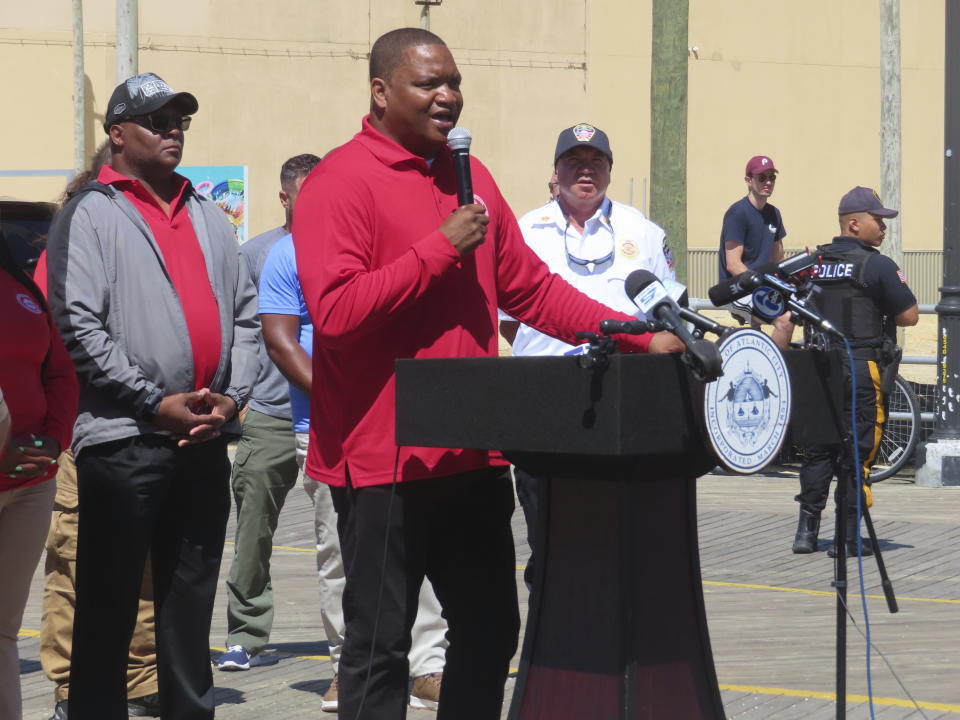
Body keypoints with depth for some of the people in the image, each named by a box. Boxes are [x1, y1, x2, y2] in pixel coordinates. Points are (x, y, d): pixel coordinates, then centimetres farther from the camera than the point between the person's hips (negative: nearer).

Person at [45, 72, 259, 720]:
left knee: (191, 603, 12)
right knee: (108, 609, 1)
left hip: (205, 441, 5)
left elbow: (246, 314, 14)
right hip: (124, 441, -5)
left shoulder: (209, 216, 16)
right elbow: (80, 327, -11)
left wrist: (231, 396, -2)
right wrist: (156, 404, -15)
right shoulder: (90, 215, -2)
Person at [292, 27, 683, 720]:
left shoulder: (470, 177, 14)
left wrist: (640, 338, 9)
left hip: (473, 454, 7)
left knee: (490, 631, 14)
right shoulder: (340, 182, -9)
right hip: (383, 457, -7)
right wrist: (442, 247, -17)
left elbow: (531, 289, 16)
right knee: (380, 645, 1)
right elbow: (335, 310, -20)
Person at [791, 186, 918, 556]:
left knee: (817, 449, 13)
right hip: (864, 371, -6)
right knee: (857, 454, 0)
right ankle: (847, 536, 0)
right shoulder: (877, 265, -9)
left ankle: (807, 530, 14)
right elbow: (910, 315, -8)